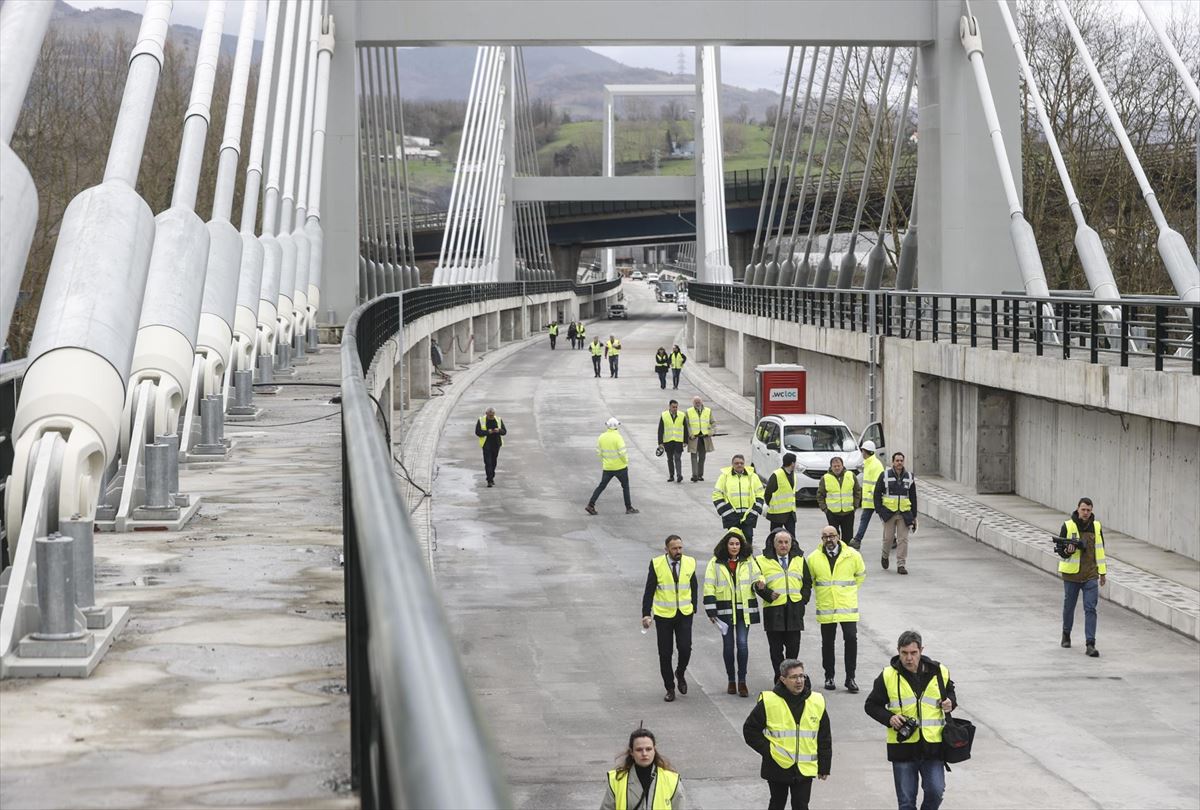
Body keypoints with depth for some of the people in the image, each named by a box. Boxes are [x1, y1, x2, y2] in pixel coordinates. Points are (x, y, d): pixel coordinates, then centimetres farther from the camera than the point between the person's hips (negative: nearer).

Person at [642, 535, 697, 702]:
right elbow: (649, 591, -5)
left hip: (684, 614, 1)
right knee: (665, 654, 4)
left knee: (685, 649, -11)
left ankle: (680, 674, 20)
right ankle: (670, 689, 18)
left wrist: (693, 608, 9)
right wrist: (646, 614, -11)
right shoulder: (656, 564, -7)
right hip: (663, 615, -1)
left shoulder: (689, 563, 0)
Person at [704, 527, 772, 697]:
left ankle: (742, 681, -1)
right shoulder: (715, 563, 1)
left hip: (744, 610, 0)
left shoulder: (748, 561, 6)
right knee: (728, 645, 6)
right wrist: (711, 611, -6)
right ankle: (731, 681, 19)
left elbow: (757, 578, 11)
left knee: (742, 643, -9)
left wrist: (760, 585, -14)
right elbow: (709, 587, 0)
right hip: (725, 610, 0)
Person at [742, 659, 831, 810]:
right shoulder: (769, 702, -11)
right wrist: (768, 751, -10)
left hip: (805, 769, 1)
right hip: (777, 768, -1)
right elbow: (750, 730, -2)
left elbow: (825, 739, 7)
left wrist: (824, 768, 8)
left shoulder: (817, 702, -1)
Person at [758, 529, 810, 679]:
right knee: (776, 648, 1)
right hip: (773, 609, -2)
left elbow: (807, 582, 17)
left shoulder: (799, 560, 13)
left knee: (793, 647, 3)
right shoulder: (763, 561, 2)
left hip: (794, 610, 2)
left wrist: (803, 600, 5)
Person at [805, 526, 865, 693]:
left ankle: (850, 677, 3)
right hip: (825, 608, 1)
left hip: (847, 606, -1)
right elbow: (809, 579, 15)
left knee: (851, 639, -7)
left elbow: (861, 575, 15)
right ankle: (829, 676, 20)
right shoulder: (813, 558, -2)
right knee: (828, 642, 7)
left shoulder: (852, 556, -3)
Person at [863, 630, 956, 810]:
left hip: (933, 746, 1)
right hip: (903, 747, -1)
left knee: (935, 792, -4)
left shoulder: (939, 672, 2)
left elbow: (950, 693, 21)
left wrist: (950, 703, -3)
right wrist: (889, 719, -12)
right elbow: (871, 705, 5)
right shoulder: (888, 676, -3)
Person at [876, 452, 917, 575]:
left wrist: (914, 516, 10)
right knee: (888, 537, 1)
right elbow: (877, 494, 3)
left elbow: (913, 497, 14)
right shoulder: (885, 476, 2)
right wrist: (879, 510, -6)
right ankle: (885, 555, 30)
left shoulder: (909, 477, 9)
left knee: (903, 539, -3)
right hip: (888, 512, -2)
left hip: (904, 513, 2)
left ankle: (901, 565, 1)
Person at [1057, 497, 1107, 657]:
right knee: (1069, 606, 14)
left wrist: (1103, 571, 14)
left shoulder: (1096, 526, 3)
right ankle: (1066, 634, 38)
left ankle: (1090, 644, -9)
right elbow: (1061, 551, -4)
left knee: (1090, 609, -7)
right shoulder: (1068, 526, -6)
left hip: (1091, 575, 1)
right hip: (1071, 574, -1)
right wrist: (1067, 551, -27)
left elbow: (1100, 549, 13)